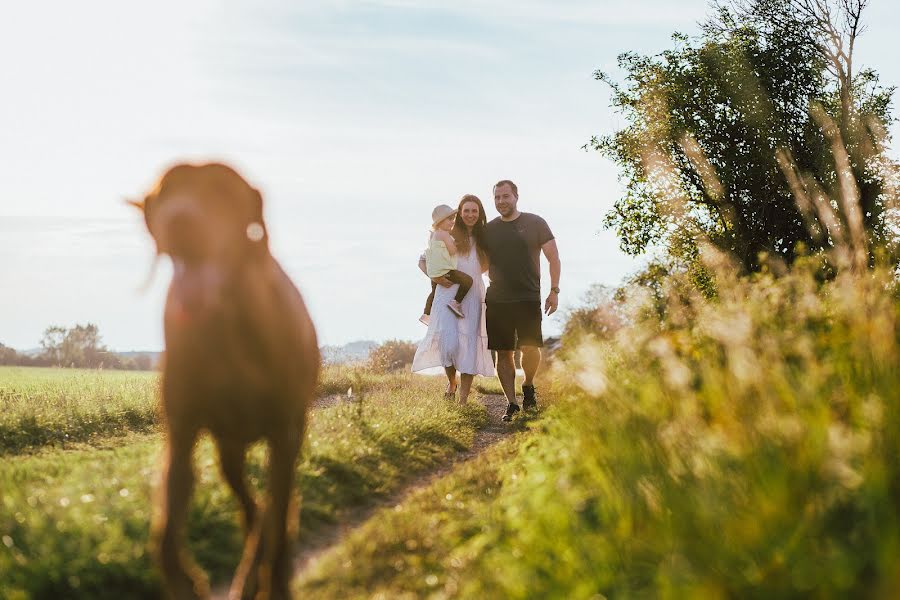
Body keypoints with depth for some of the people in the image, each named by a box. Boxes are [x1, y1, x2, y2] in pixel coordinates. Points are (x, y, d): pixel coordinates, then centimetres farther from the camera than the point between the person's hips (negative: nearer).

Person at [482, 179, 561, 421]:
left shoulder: (535, 224, 3)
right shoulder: (488, 230, 11)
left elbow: (553, 257, 4)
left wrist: (554, 290, -3)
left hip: (528, 299, -2)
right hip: (497, 300, 2)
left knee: (530, 348, -8)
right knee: (503, 353, 0)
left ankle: (528, 386, 21)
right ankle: (511, 404, 7)